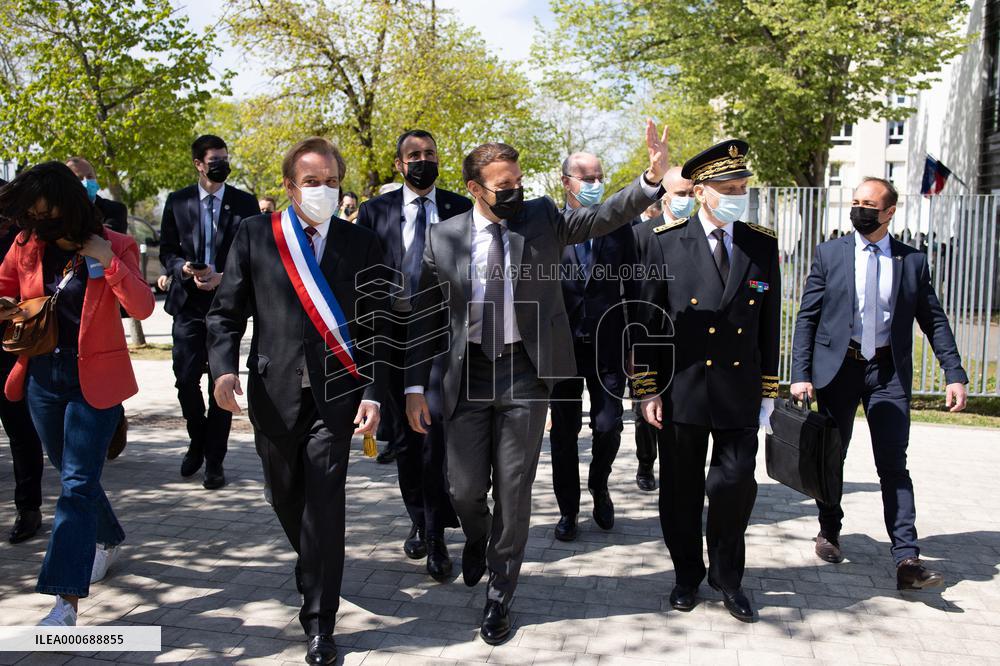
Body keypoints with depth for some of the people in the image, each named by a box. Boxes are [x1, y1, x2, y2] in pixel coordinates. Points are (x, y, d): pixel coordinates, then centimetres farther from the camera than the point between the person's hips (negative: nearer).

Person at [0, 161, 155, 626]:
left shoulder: (115, 246, -9)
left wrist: (109, 263, -27)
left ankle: (67, 598, -5)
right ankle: (108, 540, 42)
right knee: (73, 478, 17)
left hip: (95, 379, -5)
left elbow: (142, 308, -16)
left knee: (77, 484, -8)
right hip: (43, 376, 5)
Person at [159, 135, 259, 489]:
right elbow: (167, 250, 9)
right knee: (186, 379, 1)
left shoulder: (245, 203, 2)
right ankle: (197, 443, 27)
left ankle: (214, 459, 13)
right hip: (188, 302, 1)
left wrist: (224, 277, -13)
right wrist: (183, 269, -12)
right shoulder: (178, 201, 6)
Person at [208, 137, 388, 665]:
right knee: (286, 496, 15)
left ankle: (319, 621, 10)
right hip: (273, 391, 2)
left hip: (335, 392, -1)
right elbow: (226, 312, 3)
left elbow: (377, 328, 1)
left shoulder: (361, 244, 2)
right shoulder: (255, 236, 3)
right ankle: (311, 562, 47)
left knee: (324, 502, -4)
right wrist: (224, 367, -14)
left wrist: (372, 395, -7)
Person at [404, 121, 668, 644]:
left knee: (514, 489, 6)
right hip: (468, 373, 1)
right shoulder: (443, 237, 0)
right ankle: (477, 539, 44)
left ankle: (500, 595, 26)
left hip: (525, 372, 0)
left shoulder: (542, 219, 1)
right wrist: (415, 386, 1)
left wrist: (652, 177, -29)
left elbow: (604, 217, -12)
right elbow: (423, 316, 4)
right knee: (465, 489, 6)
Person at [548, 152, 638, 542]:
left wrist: (636, 344, 3)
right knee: (563, 432, 8)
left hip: (609, 346, 1)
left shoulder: (619, 227, 4)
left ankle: (599, 487, 30)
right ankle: (568, 509, 26)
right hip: (561, 347, -1)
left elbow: (632, 289, 6)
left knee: (608, 427, -2)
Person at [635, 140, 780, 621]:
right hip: (681, 388, -1)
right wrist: (648, 390, -5)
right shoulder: (665, 242, -3)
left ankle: (727, 578, 26)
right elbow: (648, 320, -2)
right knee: (681, 490, 11)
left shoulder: (763, 245, 4)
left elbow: (769, 325, 8)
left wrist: (769, 391, 7)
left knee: (736, 484, 2)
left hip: (740, 391, 1)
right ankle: (687, 575, 31)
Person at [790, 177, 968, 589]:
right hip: (838, 368, 0)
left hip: (889, 372, 0)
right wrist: (801, 374, -9)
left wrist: (955, 374, -3)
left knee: (893, 464, -3)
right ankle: (829, 532, 32)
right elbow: (807, 318, -1)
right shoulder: (830, 254, 1)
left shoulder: (912, 260, 3)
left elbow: (934, 320, 6)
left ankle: (907, 560, -2)